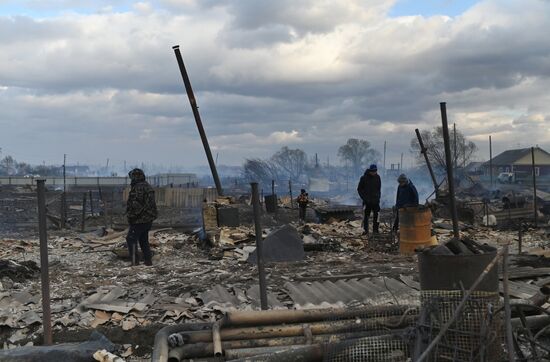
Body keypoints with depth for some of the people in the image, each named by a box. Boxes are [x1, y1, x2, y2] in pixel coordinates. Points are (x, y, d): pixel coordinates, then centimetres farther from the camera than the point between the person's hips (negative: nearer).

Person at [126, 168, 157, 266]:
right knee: (144, 240, 17)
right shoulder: (148, 187, 12)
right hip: (149, 219, 9)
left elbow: (134, 205, -20)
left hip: (139, 220, -9)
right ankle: (148, 260, 18)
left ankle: (134, 261, -3)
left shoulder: (137, 188, -18)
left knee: (131, 239, 0)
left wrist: (130, 217, -10)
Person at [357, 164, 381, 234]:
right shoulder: (364, 178, -5)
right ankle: (366, 230, 8)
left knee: (376, 215, 0)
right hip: (367, 201, -2)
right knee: (366, 215, 1)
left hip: (375, 200, 3)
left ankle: (375, 230, 7)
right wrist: (364, 198, -7)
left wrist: (378, 197, 5)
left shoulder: (377, 177, 5)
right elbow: (359, 189, 1)